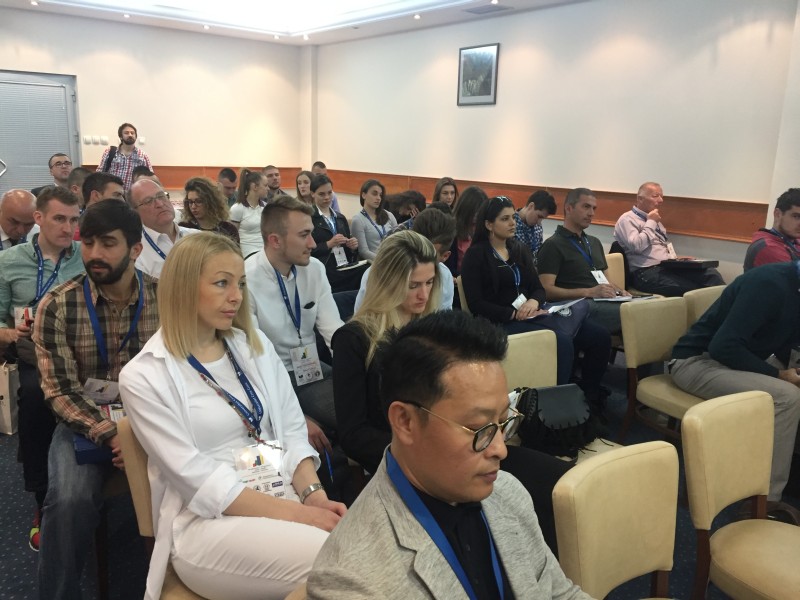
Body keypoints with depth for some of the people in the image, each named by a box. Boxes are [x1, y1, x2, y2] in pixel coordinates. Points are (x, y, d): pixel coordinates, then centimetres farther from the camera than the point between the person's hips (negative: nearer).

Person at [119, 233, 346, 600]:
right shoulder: (144, 376, -6)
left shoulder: (255, 345, 10)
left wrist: (313, 494, -9)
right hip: (209, 522, -5)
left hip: (286, 497, 5)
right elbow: (195, 478, -12)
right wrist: (292, 512, -19)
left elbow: (293, 430, 9)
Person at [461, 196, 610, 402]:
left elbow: (538, 288, 13)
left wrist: (534, 302, -11)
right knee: (561, 341, -34)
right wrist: (514, 314, -19)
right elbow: (476, 305, -10)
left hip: (531, 316, 7)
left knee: (599, 336, -9)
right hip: (502, 322, -7)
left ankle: (590, 396, 7)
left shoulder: (520, 249, 17)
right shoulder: (476, 255, -3)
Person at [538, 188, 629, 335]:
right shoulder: (553, 245, 2)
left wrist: (617, 290, 8)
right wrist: (589, 292, -17)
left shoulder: (594, 242, 29)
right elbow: (546, 290, -9)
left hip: (604, 301, 8)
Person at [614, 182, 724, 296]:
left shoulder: (653, 220, 27)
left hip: (670, 266, 8)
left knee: (710, 273, -18)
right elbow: (636, 246, -17)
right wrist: (650, 223, -5)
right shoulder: (627, 219, 0)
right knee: (694, 290, -29)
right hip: (648, 273, -8)